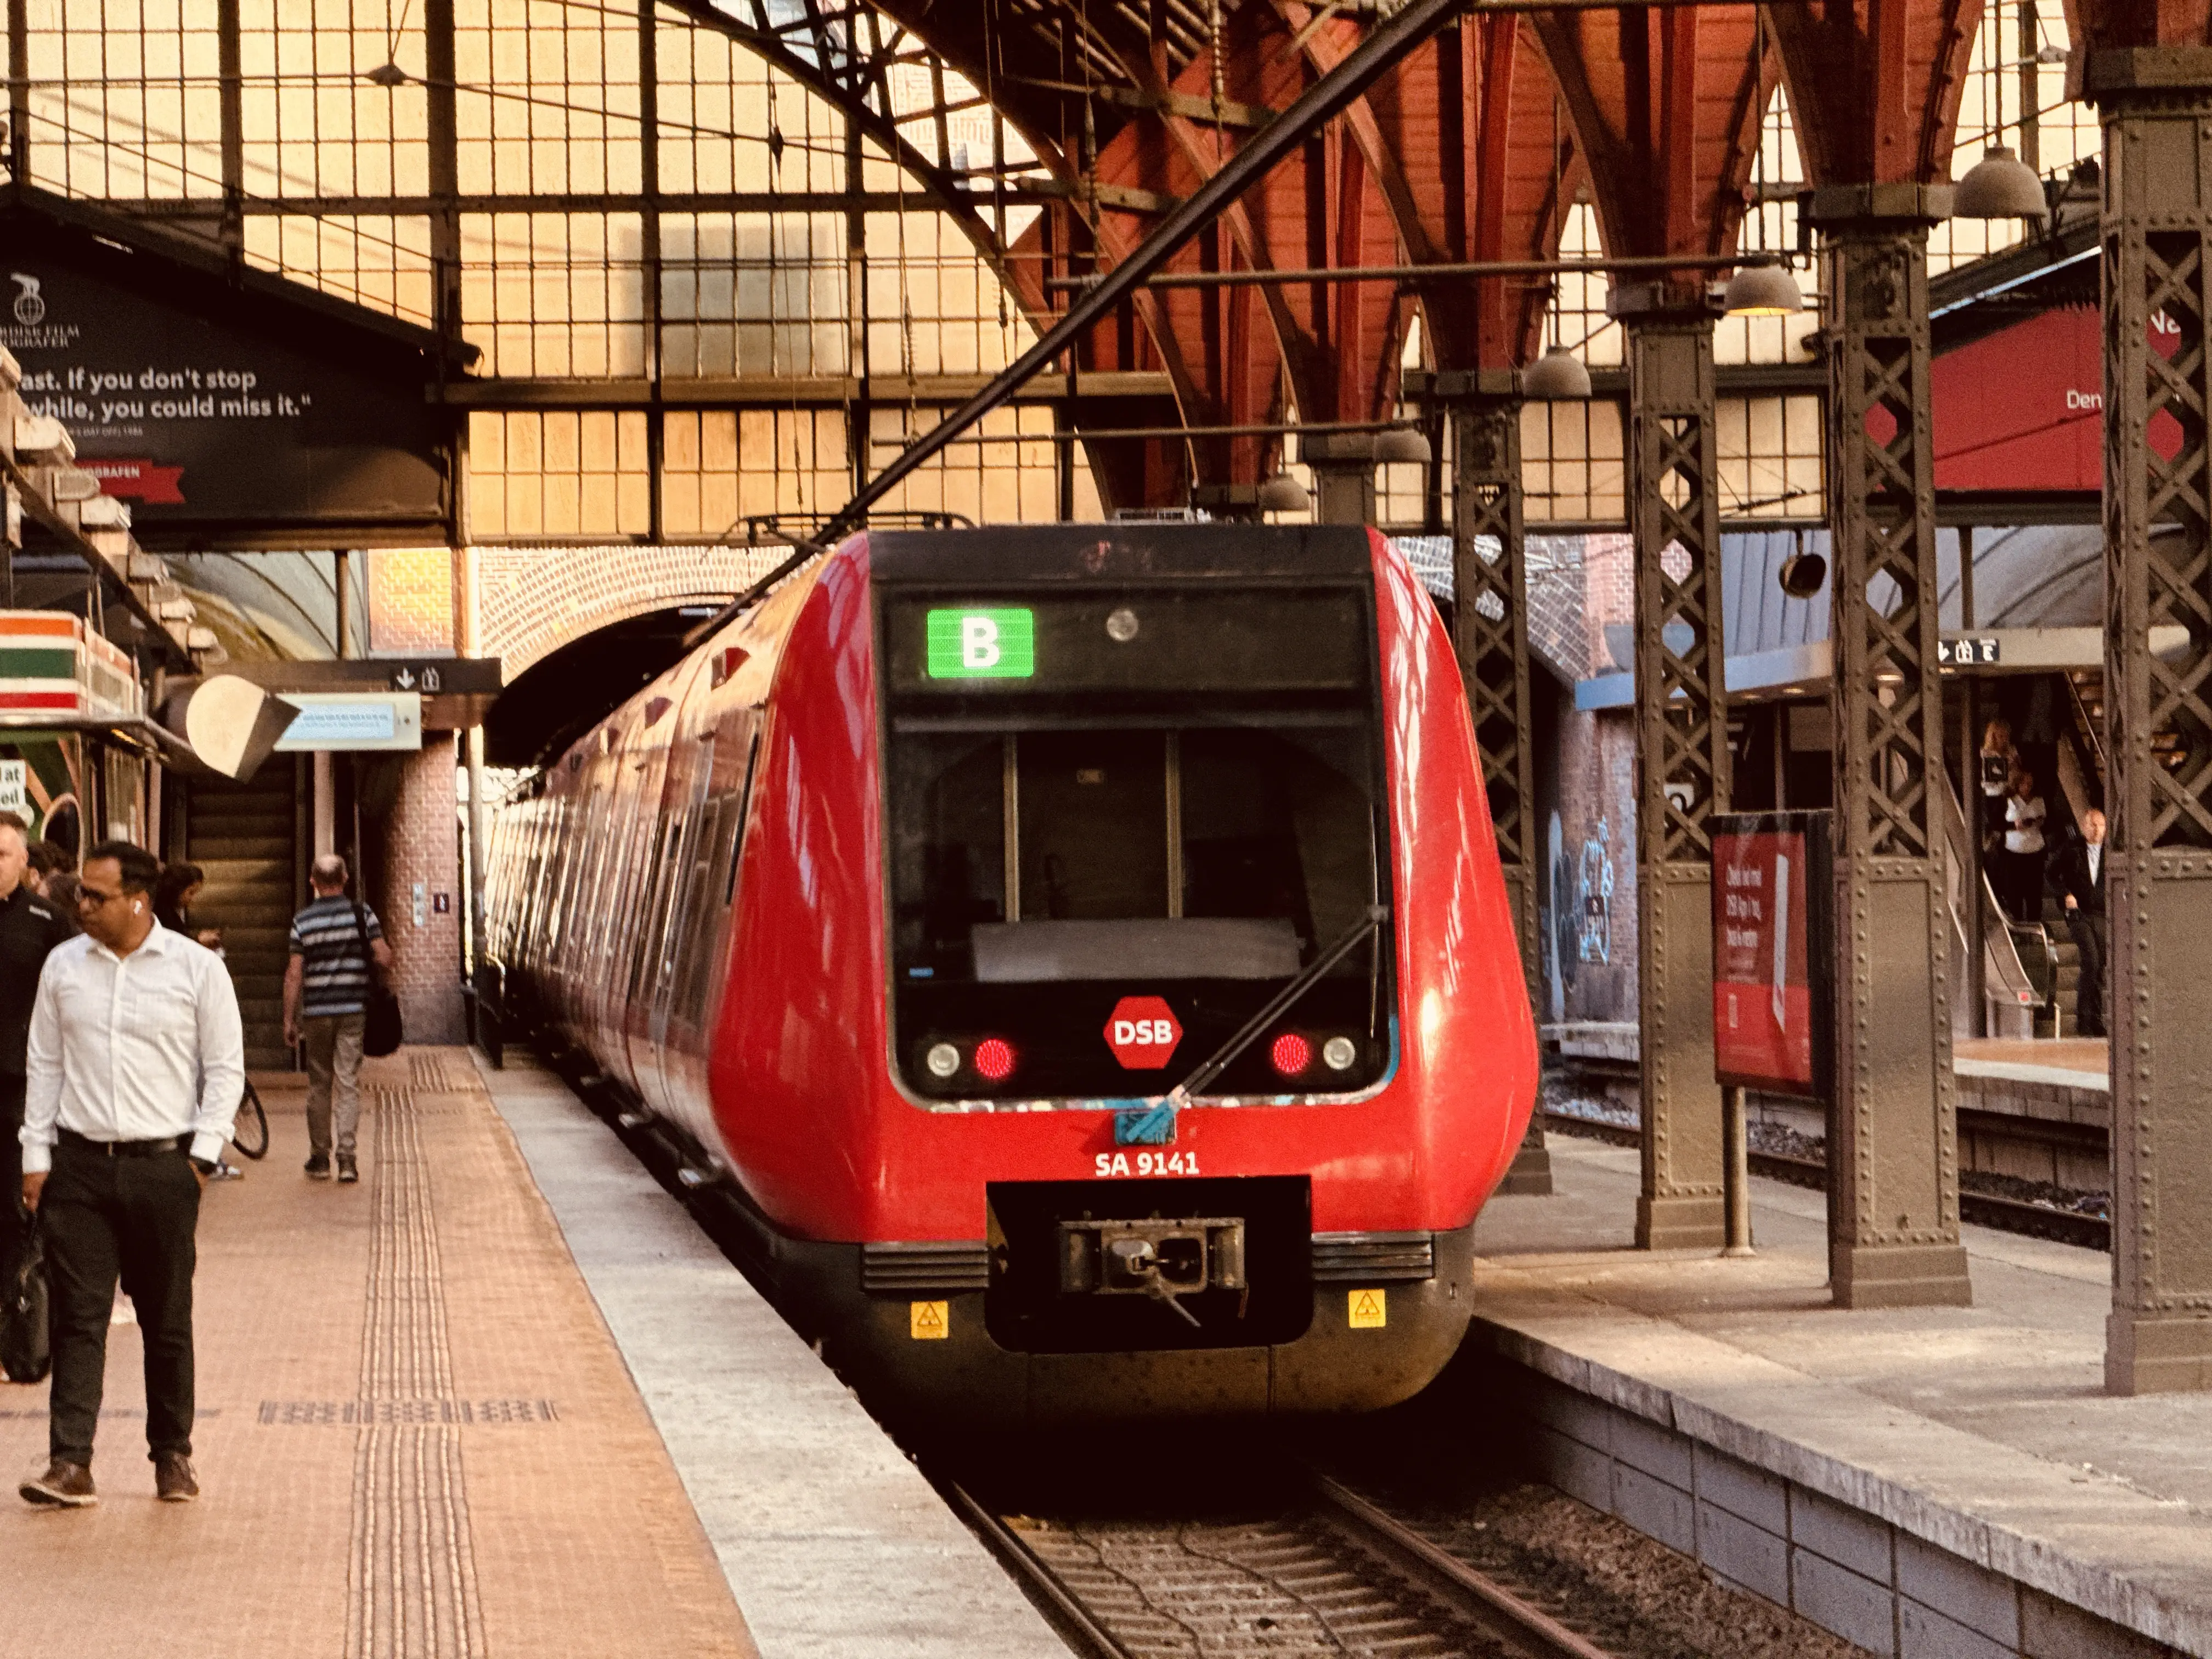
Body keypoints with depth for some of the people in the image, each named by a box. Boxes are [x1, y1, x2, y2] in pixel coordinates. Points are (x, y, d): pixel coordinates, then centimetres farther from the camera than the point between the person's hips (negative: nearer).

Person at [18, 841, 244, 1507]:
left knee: (167, 1321, 7)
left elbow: (225, 1068, 2)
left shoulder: (196, 968, -2)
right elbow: (44, 1065, 11)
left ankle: (172, 1455, 19)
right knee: (78, 1318, -4)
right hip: (79, 1164, 2)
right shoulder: (64, 965, 6)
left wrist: (202, 1153, -6)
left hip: (164, 1165, -2)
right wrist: (36, 1158, 5)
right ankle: (70, 1464, -8)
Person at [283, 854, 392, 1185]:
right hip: (354, 1009, -1)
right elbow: (384, 958, -7)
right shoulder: (361, 914, -3)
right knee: (348, 1084, -1)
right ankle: (346, 1155, -10)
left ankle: (320, 1157, 15)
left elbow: (294, 974, -2)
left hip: (316, 1012, 1)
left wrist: (289, 1020, 4)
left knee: (319, 1086, 11)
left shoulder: (302, 921, -1)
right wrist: (377, 968, 17)